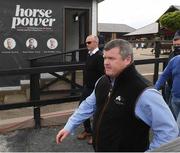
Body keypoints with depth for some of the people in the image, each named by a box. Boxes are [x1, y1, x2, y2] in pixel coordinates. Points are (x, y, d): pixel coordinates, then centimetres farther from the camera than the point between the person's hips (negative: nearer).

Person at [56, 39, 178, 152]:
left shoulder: (144, 92, -26)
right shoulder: (102, 82, -2)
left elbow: (169, 131, -23)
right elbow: (88, 105, 13)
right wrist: (69, 126, 12)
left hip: (128, 148, -7)